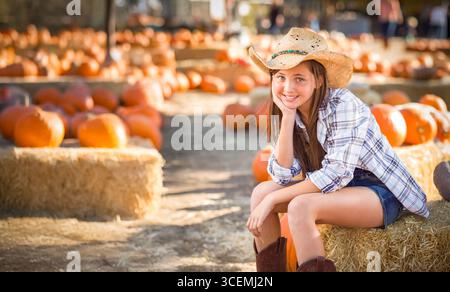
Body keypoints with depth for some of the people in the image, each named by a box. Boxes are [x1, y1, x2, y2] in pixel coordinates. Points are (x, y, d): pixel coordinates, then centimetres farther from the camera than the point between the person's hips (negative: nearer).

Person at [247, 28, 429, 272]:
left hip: (380, 193, -7)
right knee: (261, 192, -8)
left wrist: (273, 199, -23)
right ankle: (269, 270, 2)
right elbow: (283, 174, -10)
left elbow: (337, 174, -26)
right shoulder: (288, 109, -3)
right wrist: (287, 116, -19)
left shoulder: (342, 105, -22)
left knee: (301, 206, -30)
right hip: (334, 188, 7)